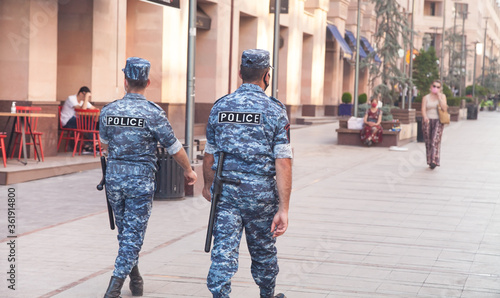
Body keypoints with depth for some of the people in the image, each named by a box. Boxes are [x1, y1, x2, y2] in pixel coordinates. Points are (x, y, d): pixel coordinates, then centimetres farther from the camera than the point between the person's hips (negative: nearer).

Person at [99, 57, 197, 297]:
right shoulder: (153, 113, -13)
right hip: (141, 180, -4)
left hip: (114, 177, 4)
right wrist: (188, 170, 12)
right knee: (133, 235, 0)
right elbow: (174, 148, -6)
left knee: (125, 231, 19)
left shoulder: (108, 111, 0)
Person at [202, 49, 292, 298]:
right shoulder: (275, 110, -7)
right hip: (260, 193, -1)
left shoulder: (220, 107, 2)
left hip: (225, 193, 1)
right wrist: (283, 209, -13)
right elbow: (283, 163, -13)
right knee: (263, 251, 18)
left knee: (223, 252, 0)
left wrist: (208, 185, 28)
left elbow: (209, 154, 10)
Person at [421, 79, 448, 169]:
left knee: (435, 140, -18)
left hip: (438, 121, -1)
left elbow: (444, 109, -5)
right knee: (428, 142, 1)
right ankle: (430, 161, 10)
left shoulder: (442, 96, 8)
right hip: (427, 121, 1)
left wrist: (439, 97, -9)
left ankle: (434, 161, -26)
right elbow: (423, 109, -5)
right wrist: (425, 117, -25)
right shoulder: (426, 98, 8)